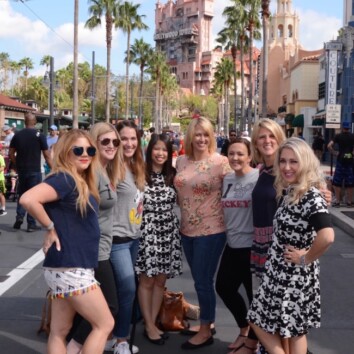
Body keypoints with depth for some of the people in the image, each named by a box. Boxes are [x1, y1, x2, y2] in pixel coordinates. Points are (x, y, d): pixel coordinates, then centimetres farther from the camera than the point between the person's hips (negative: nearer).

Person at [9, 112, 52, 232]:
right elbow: (47, 155, -8)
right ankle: (31, 224, 4)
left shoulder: (17, 135, 3)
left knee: (22, 195, 19)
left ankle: (19, 217, 3)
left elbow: (11, 153, 5)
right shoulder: (39, 135, -7)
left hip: (21, 170, 3)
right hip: (34, 171, -3)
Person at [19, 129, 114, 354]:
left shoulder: (82, 183, 12)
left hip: (70, 267, 9)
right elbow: (27, 200, -27)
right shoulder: (64, 179, -15)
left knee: (60, 332, 12)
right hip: (70, 268, -9)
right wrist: (50, 228, -17)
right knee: (105, 324, 1)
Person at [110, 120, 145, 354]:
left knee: (125, 289, 14)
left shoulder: (137, 168, 9)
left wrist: (137, 229, 13)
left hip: (134, 237, 8)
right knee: (128, 289, -7)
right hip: (117, 238, -8)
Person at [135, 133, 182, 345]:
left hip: (168, 231, 5)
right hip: (148, 231, -5)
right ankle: (149, 326, 13)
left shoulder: (172, 175, 7)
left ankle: (153, 322, 21)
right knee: (147, 280, 2)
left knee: (161, 280, 9)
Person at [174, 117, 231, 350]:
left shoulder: (221, 162, -12)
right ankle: (206, 323, 33)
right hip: (187, 230, 6)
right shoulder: (181, 161, 5)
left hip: (211, 230, -6)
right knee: (199, 281, 17)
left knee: (204, 281, 1)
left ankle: (206, 331, 17)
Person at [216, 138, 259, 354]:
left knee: (256, 294, 7)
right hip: (232, 244, 8)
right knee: (224, 287, 18)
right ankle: (245, 330, 39)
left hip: (252, 246, -7)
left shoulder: (258, 178, -14)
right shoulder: (227, 179, 7)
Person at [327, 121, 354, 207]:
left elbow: (329, 146, -12)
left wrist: (334, 153, 0)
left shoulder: (338, 136, -1)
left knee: (337, 182, 5)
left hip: (341, 160, -2)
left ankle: (337, 201, 3)